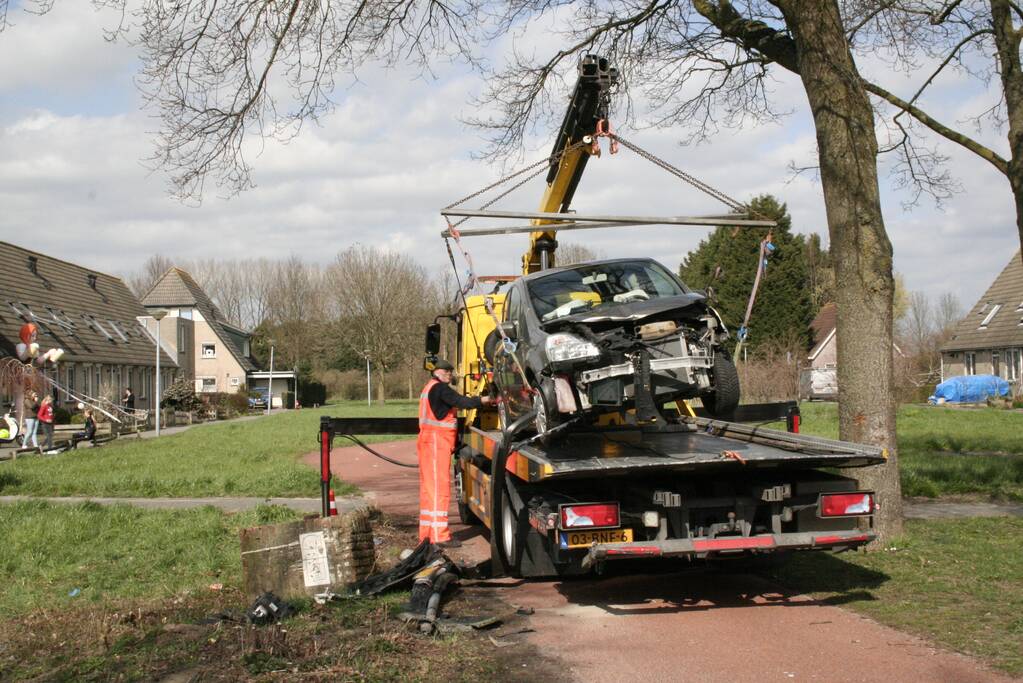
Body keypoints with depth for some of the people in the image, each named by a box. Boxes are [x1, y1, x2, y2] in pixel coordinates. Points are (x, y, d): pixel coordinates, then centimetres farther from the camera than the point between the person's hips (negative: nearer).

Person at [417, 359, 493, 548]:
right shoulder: (440, 388, -11)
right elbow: (460, 402, -23)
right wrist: (483, 400, -20)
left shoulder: (429, 389, 22)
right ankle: (440, 535, -12)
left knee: (429, 487, 13)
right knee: (439, 487, -10)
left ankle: (427, 533, 17)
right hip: (437, 442, -11)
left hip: (429, 442, 11)